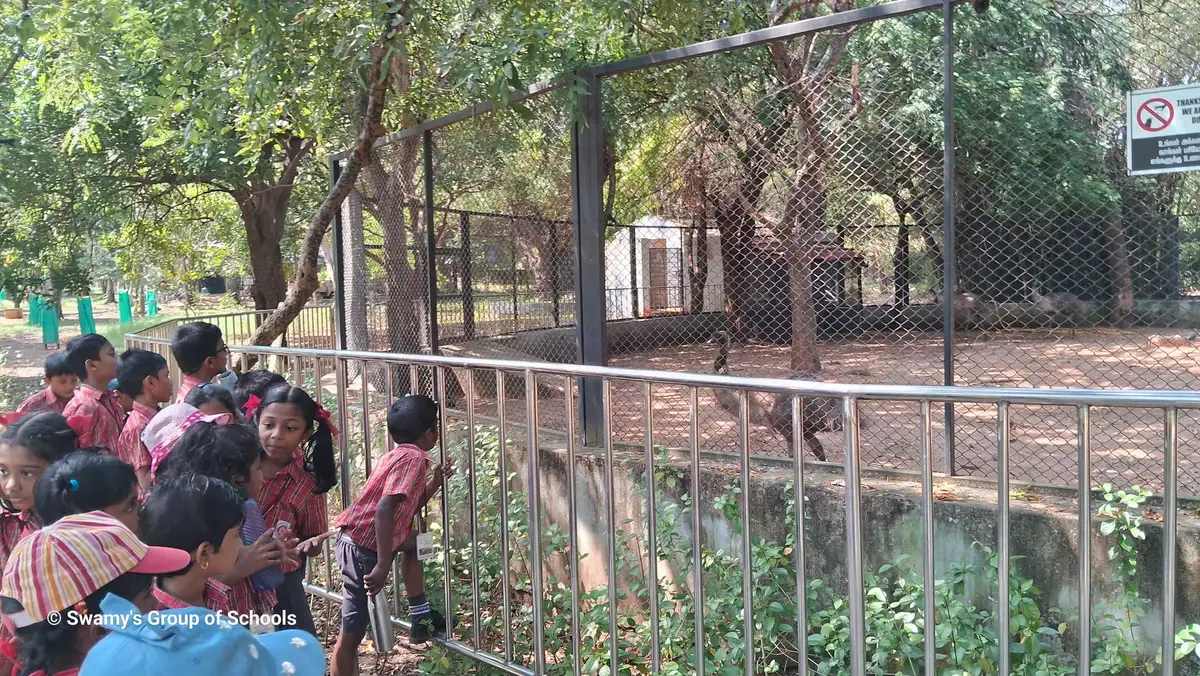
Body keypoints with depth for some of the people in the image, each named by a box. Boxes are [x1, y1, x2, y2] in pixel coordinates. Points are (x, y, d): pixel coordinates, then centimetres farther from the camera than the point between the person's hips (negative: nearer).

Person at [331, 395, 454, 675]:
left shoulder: (398, 455, 13)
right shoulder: (414, 458, -15)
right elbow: (385, 510, -28)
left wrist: (436, 481, 19)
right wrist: (383, 566, -29)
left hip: (357, 539, 10)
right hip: (363, 549, -9)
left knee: (413, 544, 30)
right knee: (352, 633, -2)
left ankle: (421, 618, 34)